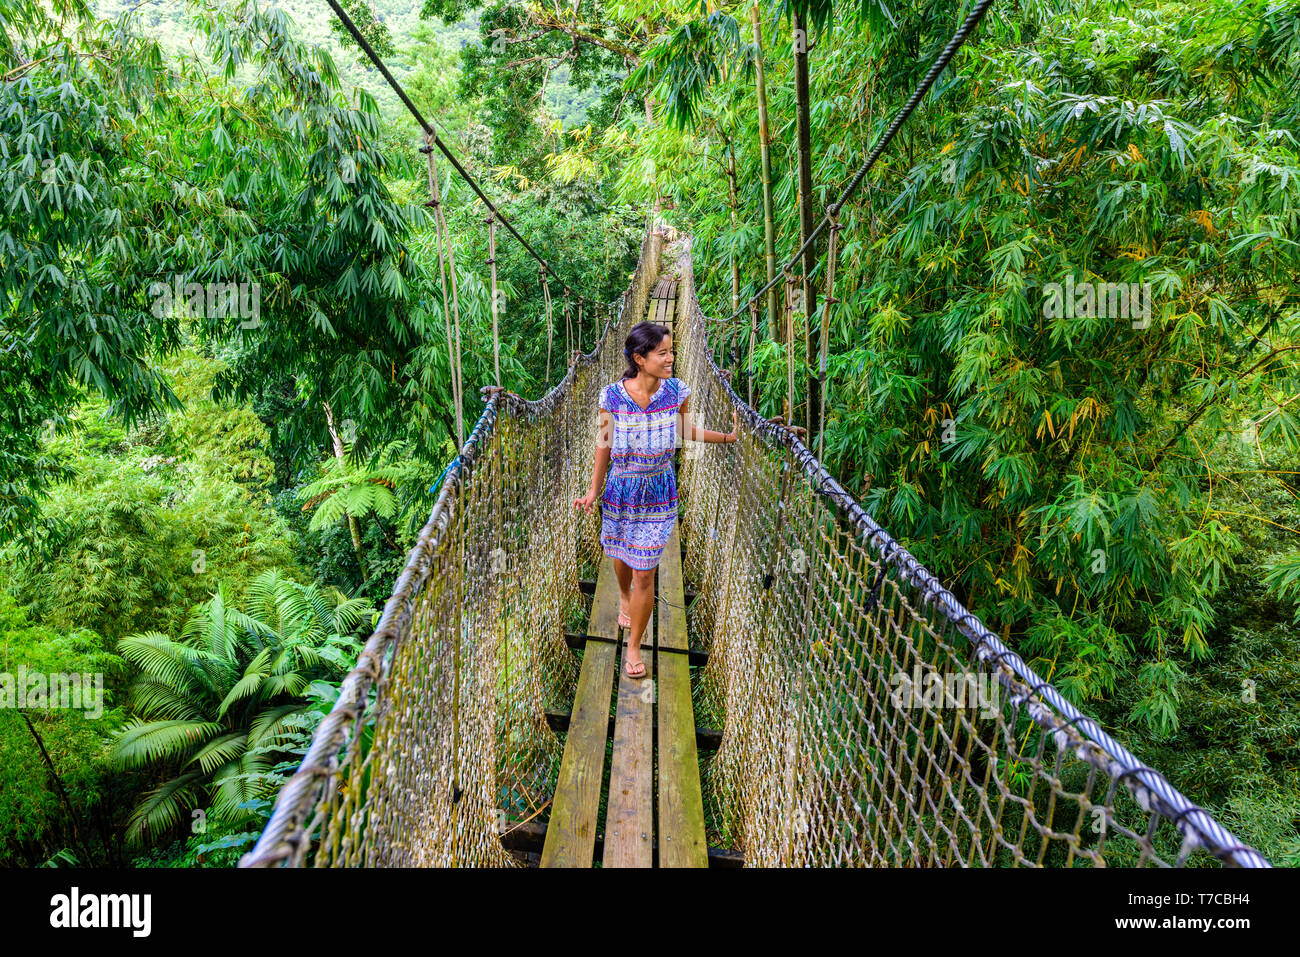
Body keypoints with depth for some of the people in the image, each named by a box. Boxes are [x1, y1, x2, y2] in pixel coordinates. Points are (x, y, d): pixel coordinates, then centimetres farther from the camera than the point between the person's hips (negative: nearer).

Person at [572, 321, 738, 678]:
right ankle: (624, 597, 60)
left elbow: (687, 431, 5)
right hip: (620, 488, 1)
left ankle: (634, 645, 19)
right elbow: (604, 446, -4)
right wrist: (593, 491, -1)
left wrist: (729, 435, -5)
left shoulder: (676, 391, -13)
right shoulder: (613, 396, -16)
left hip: (658, 491, 0)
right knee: (621, 556, 23)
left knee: (644, 574, -1)